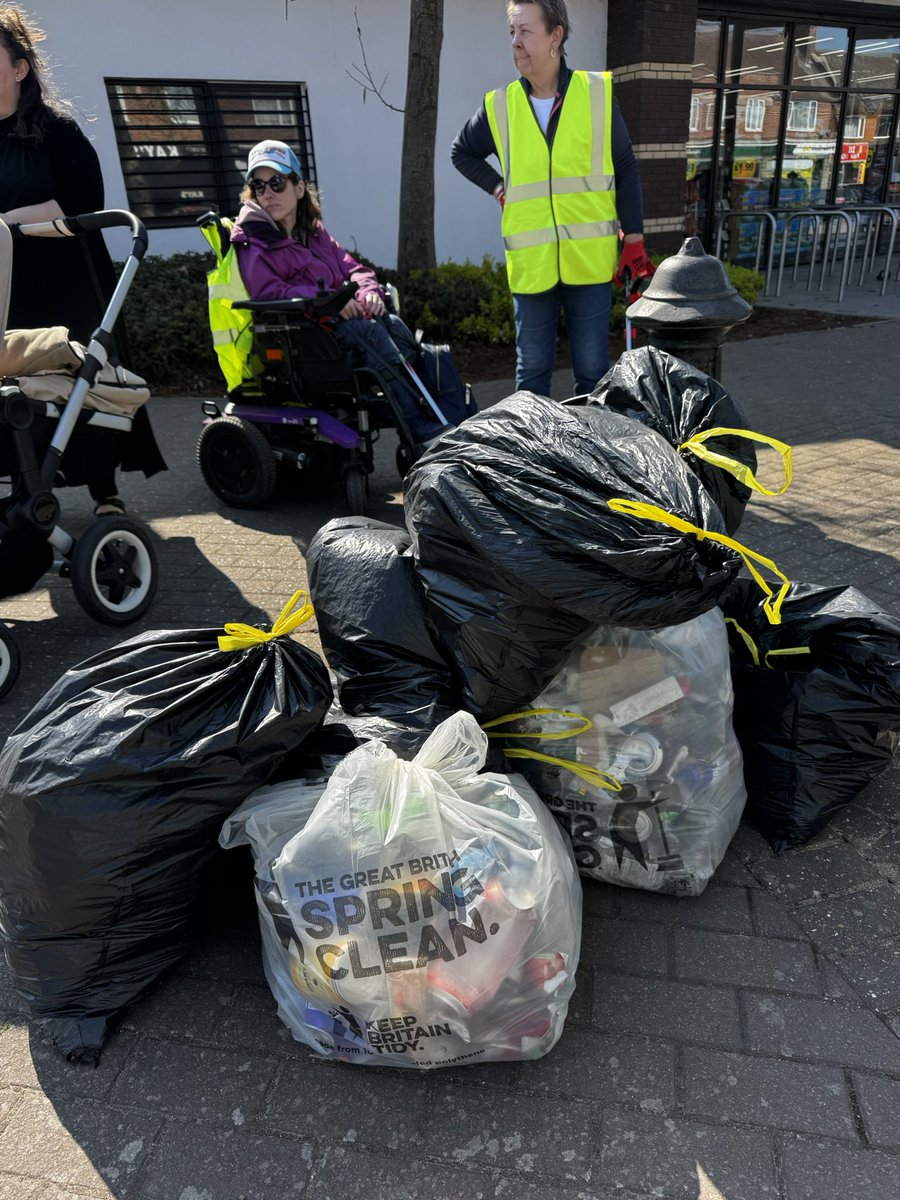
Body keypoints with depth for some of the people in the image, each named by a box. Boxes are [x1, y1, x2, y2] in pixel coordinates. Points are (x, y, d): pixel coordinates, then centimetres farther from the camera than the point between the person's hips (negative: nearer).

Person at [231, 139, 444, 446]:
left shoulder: (313, 231, 21)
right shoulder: (251, 242, -2)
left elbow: (350, 266, 18)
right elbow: (268, 293, -16)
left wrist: (369, 291, -7)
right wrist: (328, 298, -25)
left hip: (337, 317, 7)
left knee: (393, 324, -20)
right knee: (366, 330, -30)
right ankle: (422, 428, -35)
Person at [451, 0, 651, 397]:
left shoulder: (598, 94, 1)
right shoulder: (500, 106, 3)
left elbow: (626, 171, 5)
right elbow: (461, 152, 21)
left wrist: (634, 241, 1)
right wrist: (499, 188, 7)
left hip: (590, 259, -1)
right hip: (530, 264, 1)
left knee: (592, 369, 6)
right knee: (531, 370, 8)